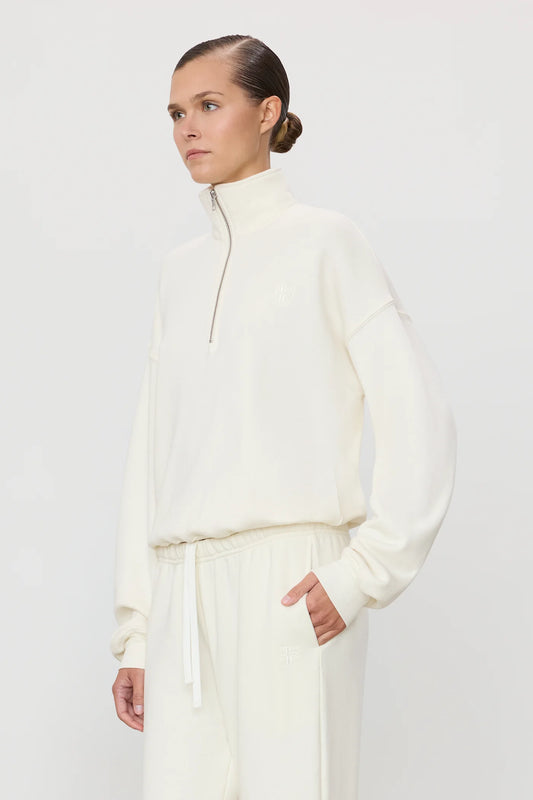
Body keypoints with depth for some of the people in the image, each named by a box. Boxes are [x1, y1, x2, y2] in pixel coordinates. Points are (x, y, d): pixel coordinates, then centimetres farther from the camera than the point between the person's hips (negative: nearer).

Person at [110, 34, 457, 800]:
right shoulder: (180, 270, 17)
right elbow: (151, 455, 16)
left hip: (293, 589, -5)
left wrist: (366, 571, -11)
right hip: (186, 595, 5)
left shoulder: (325, 241, 2)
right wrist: (136, 632, 11)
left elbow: (421, 420, -3)